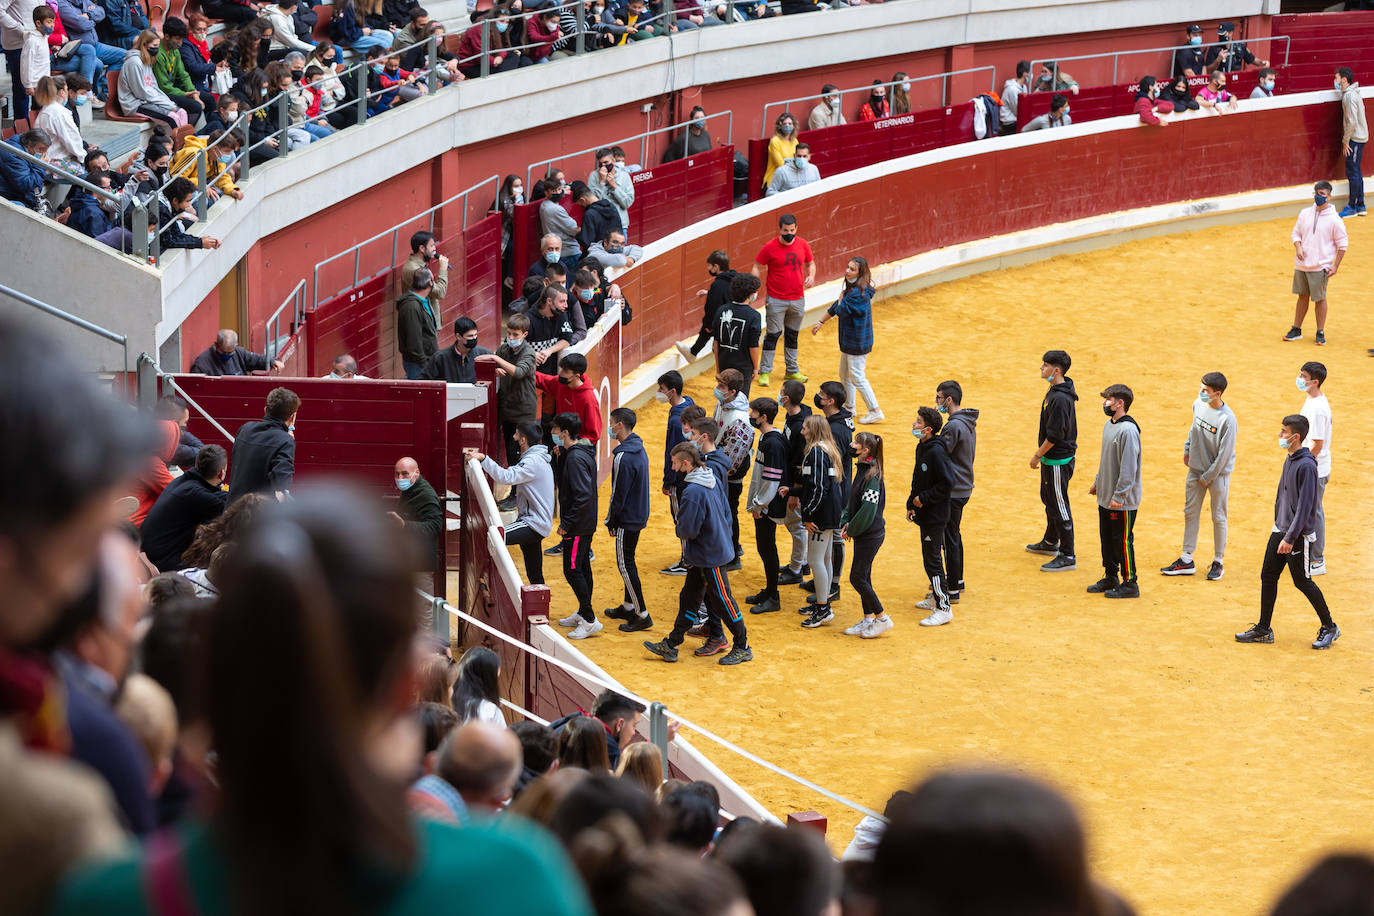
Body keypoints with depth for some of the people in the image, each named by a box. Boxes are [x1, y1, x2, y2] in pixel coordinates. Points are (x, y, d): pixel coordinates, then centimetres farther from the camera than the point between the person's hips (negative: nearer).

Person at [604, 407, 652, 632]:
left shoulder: (623, 458, -25)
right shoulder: (639, 450, 6)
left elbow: (619, 494, -21)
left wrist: (611, 521, -8)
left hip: (627, 519, -10)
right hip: (639, 516, 10)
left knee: (625, 565, -3)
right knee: (628, 562, 20)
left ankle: (642, 616, -1)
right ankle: (628, 607, 31)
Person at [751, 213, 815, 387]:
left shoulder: (802, 245, 1)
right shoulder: (770, 247, -10)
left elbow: (810, 263, 15)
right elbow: (756, 267, -4)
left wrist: (811, 276, -6)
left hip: (797, 299, 4)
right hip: (776, 299, -4)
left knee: (792, 335, 15)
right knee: (773, 334, -3)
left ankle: (792, 370, 25)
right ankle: (764, 371, 4)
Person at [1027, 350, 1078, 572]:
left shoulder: (1060, 399, -26)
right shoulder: (1055, 391, 7)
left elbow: (1055, 435, -25)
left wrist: (1038, 455, -14)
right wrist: (1042, 455, 18)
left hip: (1058, 460, -11)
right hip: (1051, 459, 11)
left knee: (1059, 506, -4)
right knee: (1049, 499, 25)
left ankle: (1067, 557, 1)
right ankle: (1050, 543, 43)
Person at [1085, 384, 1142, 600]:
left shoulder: (1128, 430, -22)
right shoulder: (1109, 425, 8)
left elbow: (1129, 467, -23)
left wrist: (1119, 496, -22)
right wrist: (1098, 482, 21)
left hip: (1122, 502, -9)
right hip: (1105, 497, 9)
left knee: (1122, 541, -1)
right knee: (1107, 539, 18)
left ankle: (1130, 583, 9)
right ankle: (1110, 578, 30)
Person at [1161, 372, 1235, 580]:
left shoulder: (1227, 419, -25)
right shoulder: (1198, 404, -5)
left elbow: (1224, 455, -20)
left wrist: (1207, 478, -13)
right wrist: (1188, 449, 16)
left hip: (1218, 473, -7)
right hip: (1196, 468, 7)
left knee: (1218, 518, 5)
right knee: (1190, 513, 11)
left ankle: (1218, 563, 17)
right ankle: (1187, 560, 20)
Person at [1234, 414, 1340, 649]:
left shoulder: (1306, 466, -21)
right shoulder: (1289, 460, 8)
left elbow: (1305, 506, -22)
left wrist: (1290, 538, -22)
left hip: (1299, 535, -9)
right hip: (1280, 530, 9)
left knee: (1303, 582, 1)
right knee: (1268, 577, 9)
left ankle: (1329, 628, 16)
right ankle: (1263, 629, 18)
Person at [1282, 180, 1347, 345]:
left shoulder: (1334, 219, -8)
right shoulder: (1305, 214, 5)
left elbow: (1342, 244, -3)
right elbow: (1296, 233, 15)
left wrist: (1335, 266, -7)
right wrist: (1298, 247, -6)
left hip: (1320, 266, -4)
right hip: (1301, 264, 4)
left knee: (1320, 299, 1)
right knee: (1302, 296, 13)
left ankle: (1320, 333, 11)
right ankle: (1296, 330, 21)